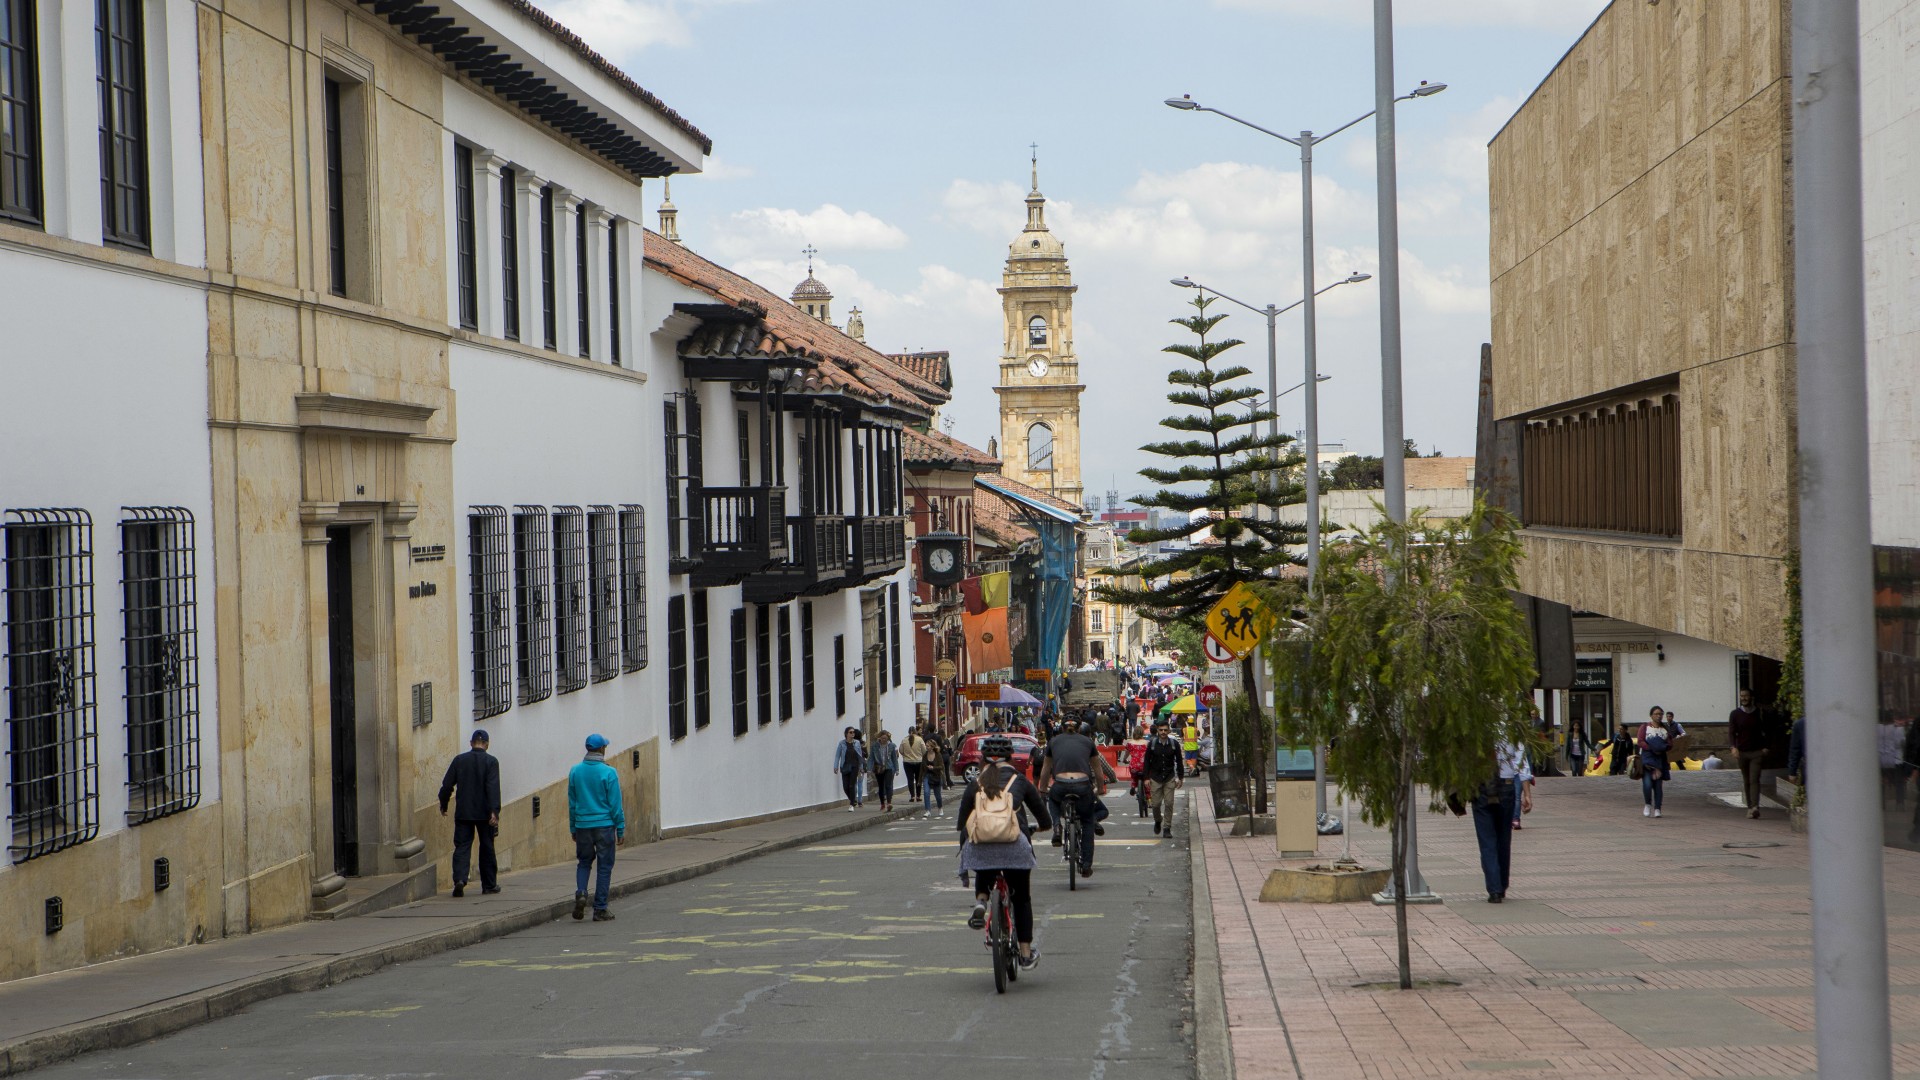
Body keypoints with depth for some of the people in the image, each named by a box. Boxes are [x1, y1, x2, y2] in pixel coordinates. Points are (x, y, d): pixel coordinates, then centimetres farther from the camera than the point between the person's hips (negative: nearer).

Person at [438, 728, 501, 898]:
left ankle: (459, 879, -21)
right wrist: (494, 811, -20)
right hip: (484, 812, -1)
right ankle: (489, 885, 17)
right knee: (487, 848, 11)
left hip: (463, 813, 1)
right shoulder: (491, 761, -5)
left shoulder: (459, 760, 3)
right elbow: (493, 787, -15)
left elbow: (447, 785, 4)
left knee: (462, 847, 0)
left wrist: (443, 805, 18)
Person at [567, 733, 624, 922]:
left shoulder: (575, 772, 2)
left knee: (584, 862, 19)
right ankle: (600, 909, 5)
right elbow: (615, 804, -8)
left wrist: (573, 828, 17)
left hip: (582, 826, 3)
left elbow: (571, 802, 8)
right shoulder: (608, 773, -10)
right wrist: (621, 829, 0)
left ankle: (580, 892, -7)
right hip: (604, 825, -3)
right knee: (604, 866, 5)